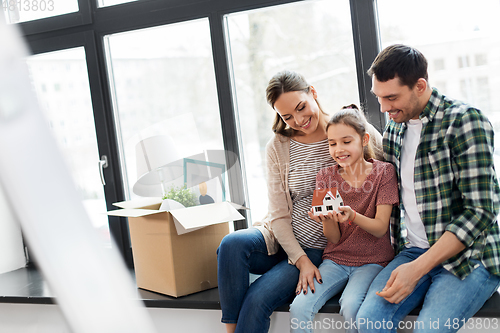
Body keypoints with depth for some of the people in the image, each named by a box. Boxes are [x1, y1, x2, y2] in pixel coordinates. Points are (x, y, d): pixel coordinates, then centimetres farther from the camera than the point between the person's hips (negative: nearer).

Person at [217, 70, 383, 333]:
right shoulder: (278, 148, 2)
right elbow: (279, 214, 1)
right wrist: (300, 260, -14)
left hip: (321, 249, -3)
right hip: (283, 240, 3)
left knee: (257, 299, -25)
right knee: (232, 244, -28)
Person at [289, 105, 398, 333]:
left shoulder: (383, 172, -5)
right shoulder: (326, 176, 1)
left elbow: (380, 228, -10)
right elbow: (334, 238, -1)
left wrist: (352, 215, -30)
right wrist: (326, 219, -25)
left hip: (372, 261, -3)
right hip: (335, 259, 3)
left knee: (350, 306, -31)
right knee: (299, 308, -21)